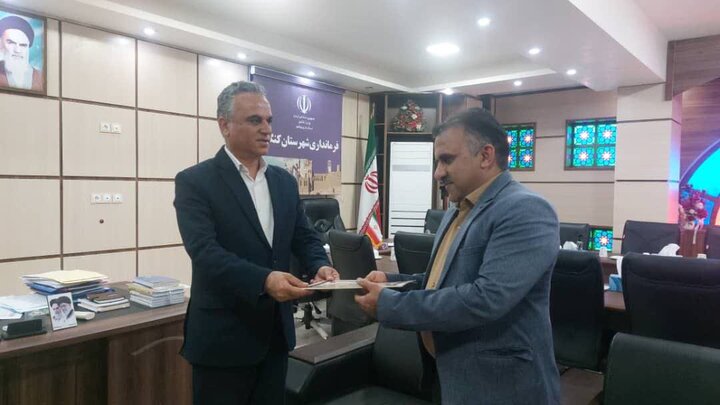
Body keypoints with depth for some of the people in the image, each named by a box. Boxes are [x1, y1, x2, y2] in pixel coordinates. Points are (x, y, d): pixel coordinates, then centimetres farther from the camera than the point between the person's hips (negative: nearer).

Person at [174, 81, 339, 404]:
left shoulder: (284, 181, 8)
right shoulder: (195, 181, -10)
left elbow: (304, 237, 9)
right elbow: (204, 251, -21)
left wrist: (320, 266, -13)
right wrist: (264, 280, -34)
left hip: (276, 330, 6)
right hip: (223, 335, -5)